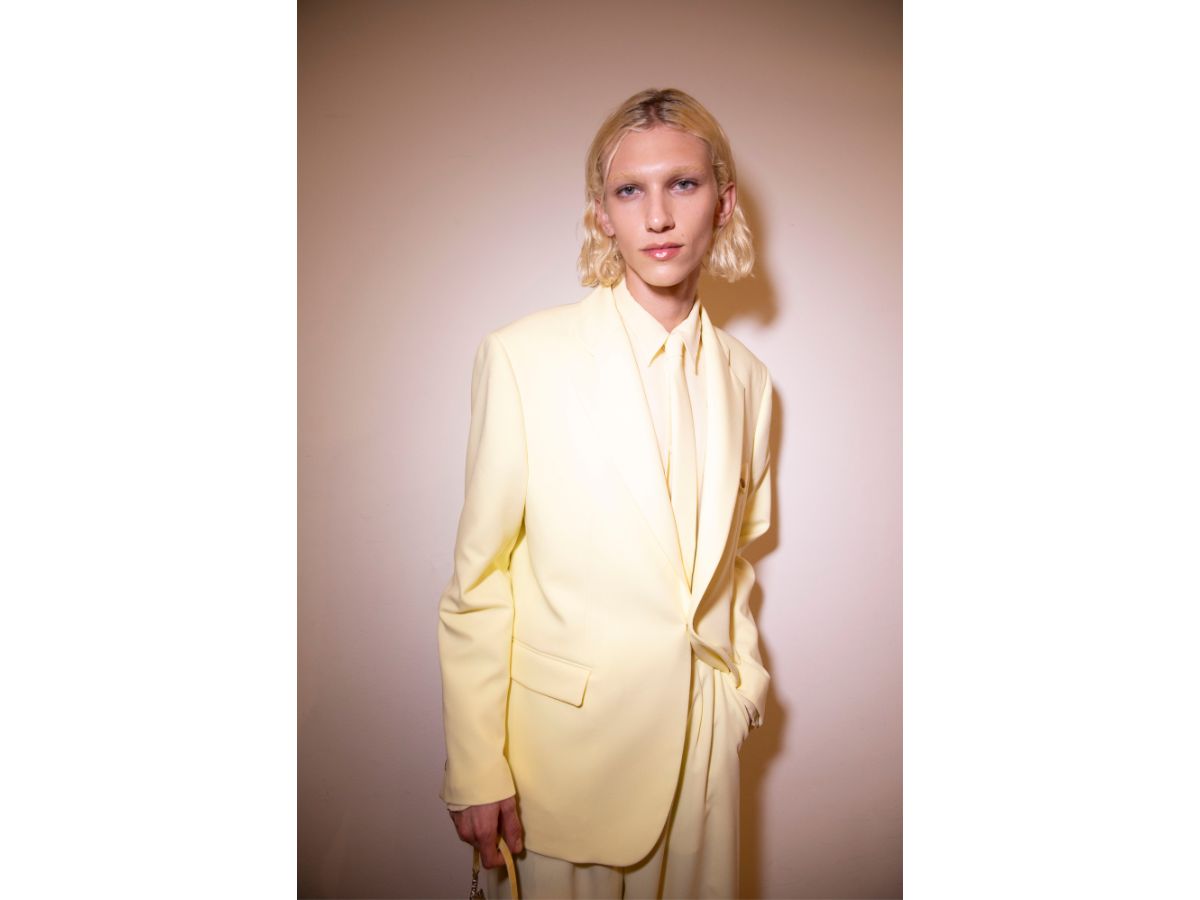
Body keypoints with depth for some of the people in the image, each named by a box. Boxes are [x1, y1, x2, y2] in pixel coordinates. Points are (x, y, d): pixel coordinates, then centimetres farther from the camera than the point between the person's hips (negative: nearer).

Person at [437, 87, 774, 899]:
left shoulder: (745, 378, 2)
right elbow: (478, 579, -10)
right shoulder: (524, 356, -12)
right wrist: (477, 768, -9)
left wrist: (745, 679, 7)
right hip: (567, 733, -3)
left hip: (702, 734, 4)